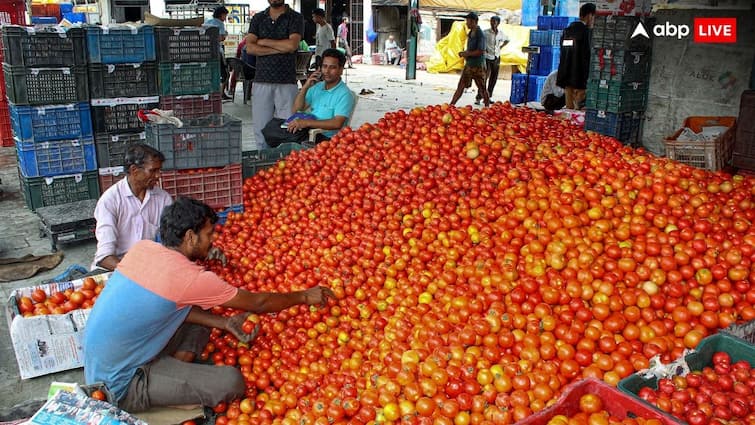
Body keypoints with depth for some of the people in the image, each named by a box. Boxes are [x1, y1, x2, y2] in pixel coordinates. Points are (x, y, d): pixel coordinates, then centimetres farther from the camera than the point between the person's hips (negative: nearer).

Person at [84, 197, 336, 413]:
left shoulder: (142, 248, -2)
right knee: (231, 382, -16)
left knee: (200, 316, 14)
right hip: (119, 388, -8)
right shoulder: (192, 278, -23)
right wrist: (305, 296, 5)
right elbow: (257, 303, -10)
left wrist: (224, 323, 3)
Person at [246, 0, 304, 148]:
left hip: (286, 82, -3)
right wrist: (280, 48, -7)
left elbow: (292, 45, -12)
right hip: (261, 81, 3)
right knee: (260, 129, 2)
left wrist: (263, 42, -2)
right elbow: (249, 48, 1)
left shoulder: (295, 18, 4)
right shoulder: (258, 18, 14)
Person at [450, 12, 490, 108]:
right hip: (468, 64, 8)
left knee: (482, 88, 2)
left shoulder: (479, 34, -15)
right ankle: (451, 105, 9)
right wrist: (464, 53, 5)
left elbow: (480, 51, -21)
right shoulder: (470, 33, 12)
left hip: (478, 66, -8)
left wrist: (467, 54, -15)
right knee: (461, 86, 7)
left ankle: (487, 107, 12)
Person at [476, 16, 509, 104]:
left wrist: (500, 47, 10)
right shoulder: (485, 32, -8)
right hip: (487, 57, -5)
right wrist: (483, 48, -12)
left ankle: (488, 97, 18)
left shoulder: (501, 34, 6)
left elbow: (507, 40, 24)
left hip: (496, 58, 5)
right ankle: (478, 98, -6)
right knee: (484, 78, -10)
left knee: (493, 79, 8)